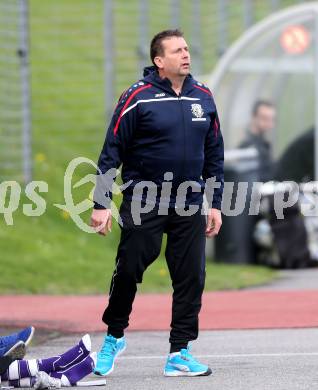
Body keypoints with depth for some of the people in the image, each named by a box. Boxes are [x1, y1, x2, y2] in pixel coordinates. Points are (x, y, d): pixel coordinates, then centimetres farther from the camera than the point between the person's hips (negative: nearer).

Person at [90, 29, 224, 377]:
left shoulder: (203, 98, 6)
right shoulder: (138, 98, -8)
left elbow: (214, 154, 14)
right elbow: (111, 151, -5)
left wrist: (215, 204, 11)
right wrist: (101, 203, -9)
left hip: (189, 205, 4)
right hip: (142, 203, -4)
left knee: (191, 278, 0)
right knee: (128, 271, -1)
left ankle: (180, 353, 7)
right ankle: (114, 336, 22)